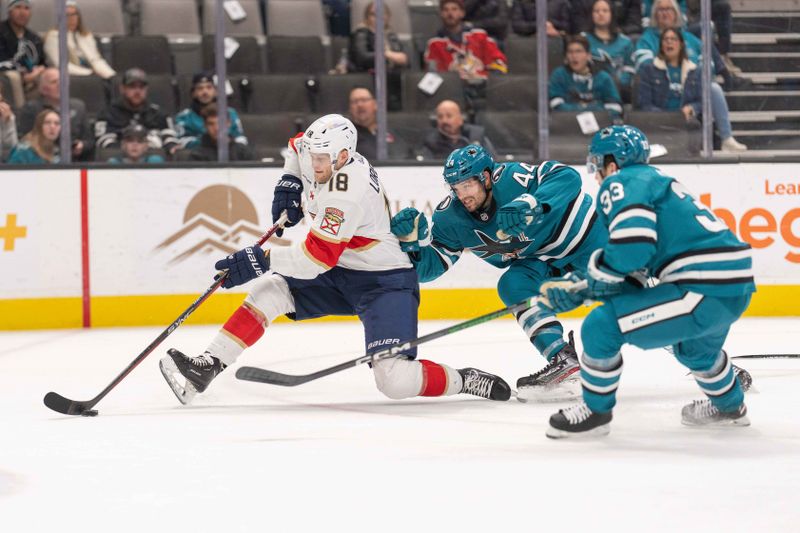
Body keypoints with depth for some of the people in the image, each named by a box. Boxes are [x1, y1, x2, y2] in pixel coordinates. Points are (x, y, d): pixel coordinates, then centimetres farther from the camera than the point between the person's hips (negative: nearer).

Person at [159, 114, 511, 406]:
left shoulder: (348, 194, -30)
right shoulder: (323, 153, -4)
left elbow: (319, 256, -32)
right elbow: (298, 147, 22)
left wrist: (261, 260, -35)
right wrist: (289, 183, 7)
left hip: (384, 283, -9)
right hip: (338, 275, 9)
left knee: (395, 382, -23)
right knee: (269, 290, -9)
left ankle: (467, 382, 0)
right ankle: (206, 368, -10)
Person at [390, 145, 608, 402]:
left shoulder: (511, 178, -31)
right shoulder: (451, 217, -14)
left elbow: (567, 177, -39)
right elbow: (430, 266, -11)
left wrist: (530, 204, -52)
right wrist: (412, 241, -31)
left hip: (584, 233, -5)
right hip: (542, 261, 5)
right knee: (513, 287, -20)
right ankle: (562, 360, -23)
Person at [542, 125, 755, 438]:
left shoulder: (621, 184, -4)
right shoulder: (654, 180, 25)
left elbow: (631, 247, -20)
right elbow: (639, 260, 26)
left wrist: (590, 274, -1)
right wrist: (577, 288, 24)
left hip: (705, 291, -10)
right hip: (737, 288, 10)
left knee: (602, 326, -6)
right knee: (693, 346, 40)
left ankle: (595, 411, 10)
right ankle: (728, 406, 59)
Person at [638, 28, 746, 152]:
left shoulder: (694, 71, 12)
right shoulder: (649, 70, 5)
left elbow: (703, 101, 8)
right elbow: (645, 104, -1)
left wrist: (691, 108, -16)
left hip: (688, 119, 3)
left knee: (714, 87, -13)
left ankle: (727, 140, -20)